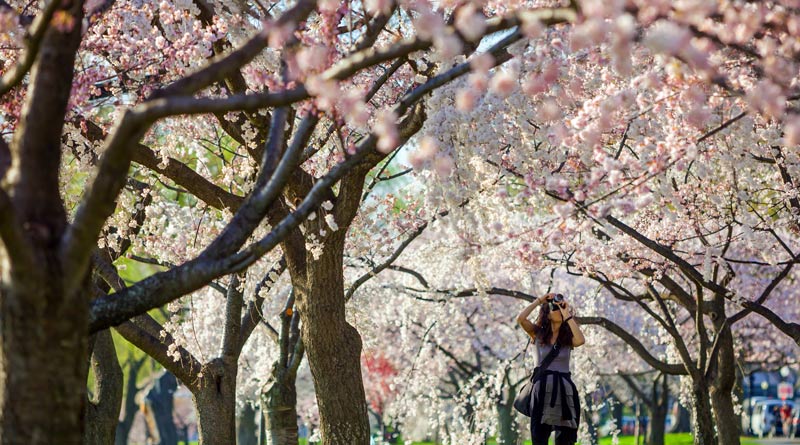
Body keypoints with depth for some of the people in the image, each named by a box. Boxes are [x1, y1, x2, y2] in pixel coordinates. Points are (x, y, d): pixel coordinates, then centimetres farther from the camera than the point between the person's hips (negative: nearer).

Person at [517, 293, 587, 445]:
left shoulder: (568, 337, 6)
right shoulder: (538, 333, 6)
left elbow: (581, 340, -17)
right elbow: (520, 319, -10)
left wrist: (567, 315, -13)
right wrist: (539, 300, -4)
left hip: (564, 387, 1)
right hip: (542, 387, -1)